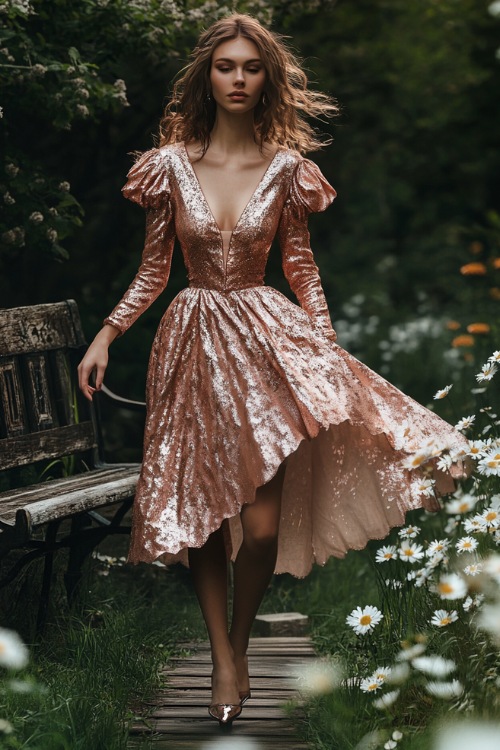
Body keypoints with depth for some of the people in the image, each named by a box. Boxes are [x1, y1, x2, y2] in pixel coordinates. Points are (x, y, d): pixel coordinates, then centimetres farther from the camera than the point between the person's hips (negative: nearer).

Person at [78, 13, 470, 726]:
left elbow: (303, 271, 7)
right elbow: (153, 270, 7)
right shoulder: (171, 164, 2)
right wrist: (105, 335, -1)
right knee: (198, 511, 3)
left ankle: (239, 646, 17)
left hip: (267, 335, -1)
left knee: (262, 523, -8)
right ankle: (223, 659, 18)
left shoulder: (285, 167, 2)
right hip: (193, 340, 1)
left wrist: (332, 349, -1)